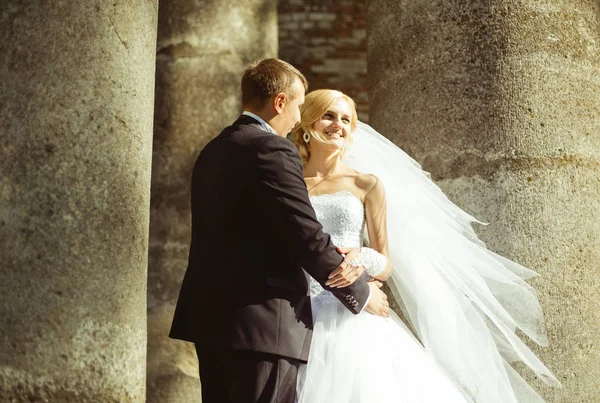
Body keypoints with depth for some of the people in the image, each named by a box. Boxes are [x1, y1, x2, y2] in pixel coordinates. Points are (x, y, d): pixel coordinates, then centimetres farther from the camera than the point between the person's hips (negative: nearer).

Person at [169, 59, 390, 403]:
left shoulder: (213, 151, 14)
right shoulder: (272, 150, -13)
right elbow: (308, 238, -15)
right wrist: (360, 294, -1)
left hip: (210, 316, 9)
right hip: (263, 323, -9)